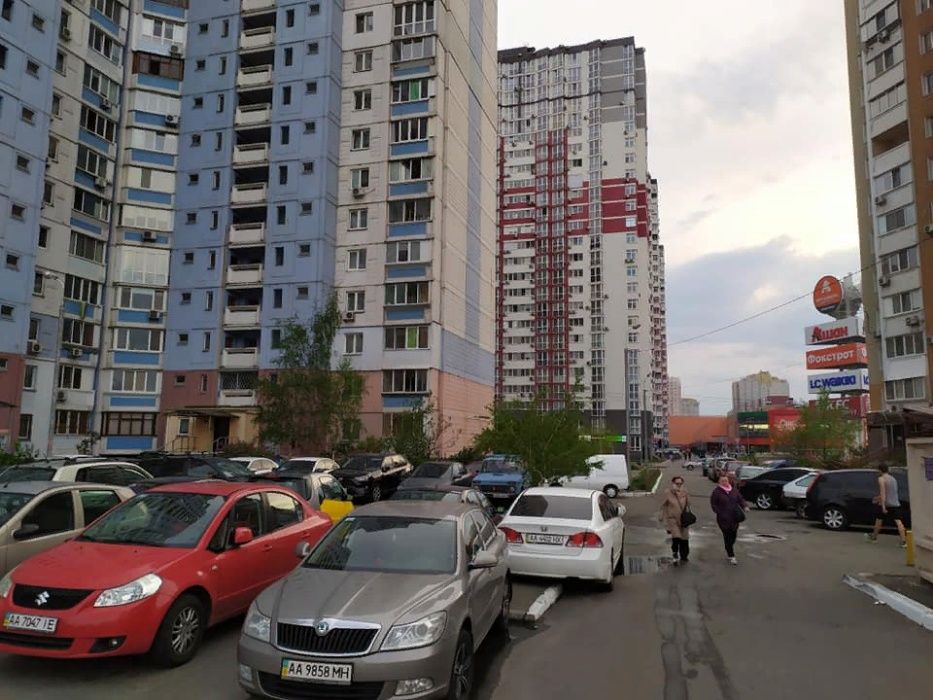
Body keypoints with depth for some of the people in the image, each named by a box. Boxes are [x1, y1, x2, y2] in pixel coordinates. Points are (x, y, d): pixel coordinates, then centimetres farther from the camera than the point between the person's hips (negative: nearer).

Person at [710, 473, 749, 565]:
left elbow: (740, 499, 12)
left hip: (734, 517, 4)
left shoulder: (734, 490, 7)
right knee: (727, 536, -4)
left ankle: (728, 549, 40)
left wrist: (745, 506, -7)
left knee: (734, 535, 11)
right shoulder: (716, 491, -5)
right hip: (723, 518, -4)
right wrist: (719, 512, -14)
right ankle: (731, 556, 6)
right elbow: (713, 504, -3)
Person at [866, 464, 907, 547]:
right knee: (898, 521, -4)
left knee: (879, 520, 11)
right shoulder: (893, 479, 17)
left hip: (886, 504, -5)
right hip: (896, 504, 5)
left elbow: (882, 492, -17)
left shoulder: (881, 479, -8)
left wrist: (883, 506, -20)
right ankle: (903, 541, -13)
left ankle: (873, 537, 24)